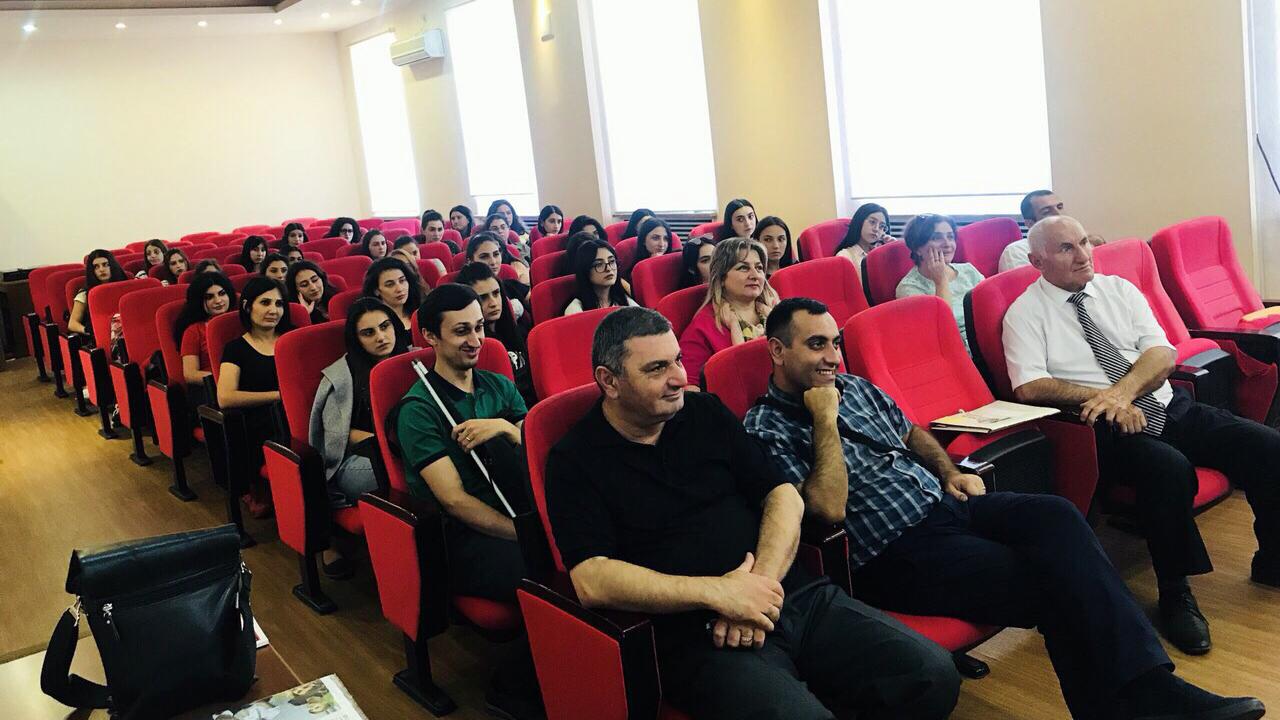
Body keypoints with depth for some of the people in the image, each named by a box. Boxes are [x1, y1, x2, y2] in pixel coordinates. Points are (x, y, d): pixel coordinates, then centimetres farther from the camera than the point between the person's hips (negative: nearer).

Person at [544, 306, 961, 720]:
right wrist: (718, 592, -19)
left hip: (794, 595, 6)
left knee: (933, 675, -11)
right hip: (698, 636, -5)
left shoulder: (705, 413, 13)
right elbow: (592, 581, -13)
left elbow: (783, 496, 9)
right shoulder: (575, 462, -2)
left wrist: (758, 585, -10)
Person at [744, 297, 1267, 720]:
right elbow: (830, 509, -20)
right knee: (1049, 581, -23)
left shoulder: (855, 387, 15)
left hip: (943, 504, 7)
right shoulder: (766, 428, -8)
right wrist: (825, 419, -18)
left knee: (1055, 516, -20)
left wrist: (950, 473, 12)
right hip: (895, 553, -7)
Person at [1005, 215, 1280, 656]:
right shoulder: (1025, 313, 0)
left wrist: (1123, 390, -17)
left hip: (1169, 407, 6)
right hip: (1105, 426, -5)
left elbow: (1163, 353, 3)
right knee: (1169, 467, -35)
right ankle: (1174, 594, -15)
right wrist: (1102, 398, -20)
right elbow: (1029, 387, -13)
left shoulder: (1118, 289, 14)